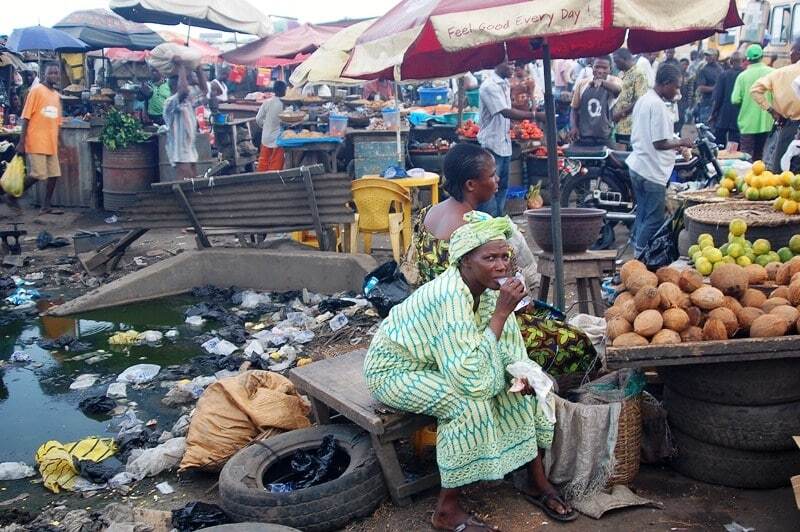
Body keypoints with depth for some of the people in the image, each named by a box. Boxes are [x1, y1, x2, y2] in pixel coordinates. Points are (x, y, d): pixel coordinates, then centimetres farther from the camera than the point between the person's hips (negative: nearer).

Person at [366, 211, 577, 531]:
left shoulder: (488, 286, -11)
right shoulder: (451, 297, -35)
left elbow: (508, 347, 0)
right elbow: (471, 378, -40)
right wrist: (501, 311, -37)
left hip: (442, 364, 8)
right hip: (394, 370, -8)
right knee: (469, 401, -30)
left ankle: (537, 482, 11)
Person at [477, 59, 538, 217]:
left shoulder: (505, 84, 12)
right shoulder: (489, 86, -16)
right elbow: (506, 112, -24)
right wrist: (533, 115, -28)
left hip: (505, 144, 9)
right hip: (491, 145, -9)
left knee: (502, 187, 13)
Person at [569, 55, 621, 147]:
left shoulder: (613, 81, 0)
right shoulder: (582, 84, 6)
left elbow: (617, 88, -26)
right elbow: (574, 109, 12)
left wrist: (602, 82, -45)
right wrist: (574, 127, -5)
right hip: (583, 138, 2)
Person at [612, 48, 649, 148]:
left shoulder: (638, 75, -10)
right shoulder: (622, 75, 17)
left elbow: (640, 101, -16)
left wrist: (621, 113, -14)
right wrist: (614, 114, 6)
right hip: (619, 126, 8)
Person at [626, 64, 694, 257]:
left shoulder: (643, 100, 13)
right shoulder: (657, 105, -18)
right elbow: (659, 143, -21)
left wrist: (674, 144, 16)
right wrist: (680, 143, -4)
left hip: (637, 166, 10)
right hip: (652, 171, -10)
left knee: (642, 215, 16)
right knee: (654, 220, -2)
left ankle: (636, 253, 22)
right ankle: (641, 257, 1)